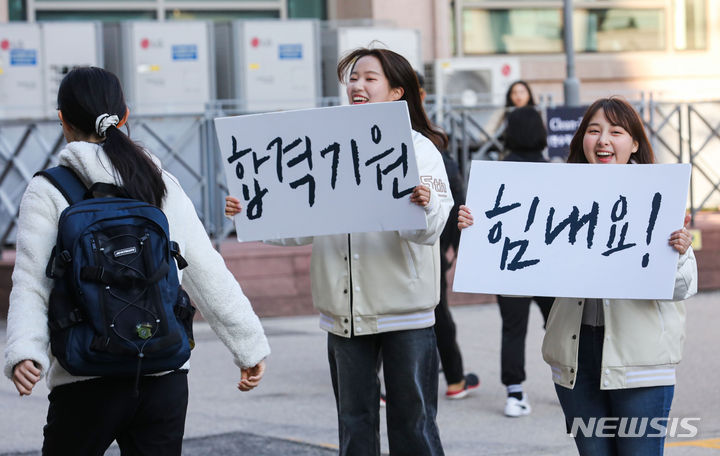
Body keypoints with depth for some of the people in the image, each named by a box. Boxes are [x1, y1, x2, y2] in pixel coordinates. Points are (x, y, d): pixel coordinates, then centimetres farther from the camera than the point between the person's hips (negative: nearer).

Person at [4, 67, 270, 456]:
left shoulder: (47, 192, -1)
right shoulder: (163, 185, 9)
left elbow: (31, 285, -12)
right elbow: (209, 276, 7)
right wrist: (250, 346, 12)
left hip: (87, 383, -3)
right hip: (166, 378, 3)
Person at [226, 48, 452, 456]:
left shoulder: (419, 148, -1)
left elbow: (429, 230, -13)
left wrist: (425, 205, -35)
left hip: (404, 311, -4)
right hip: (346, 311, 4)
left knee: (412, 421, 2)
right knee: (355, 422, 11)